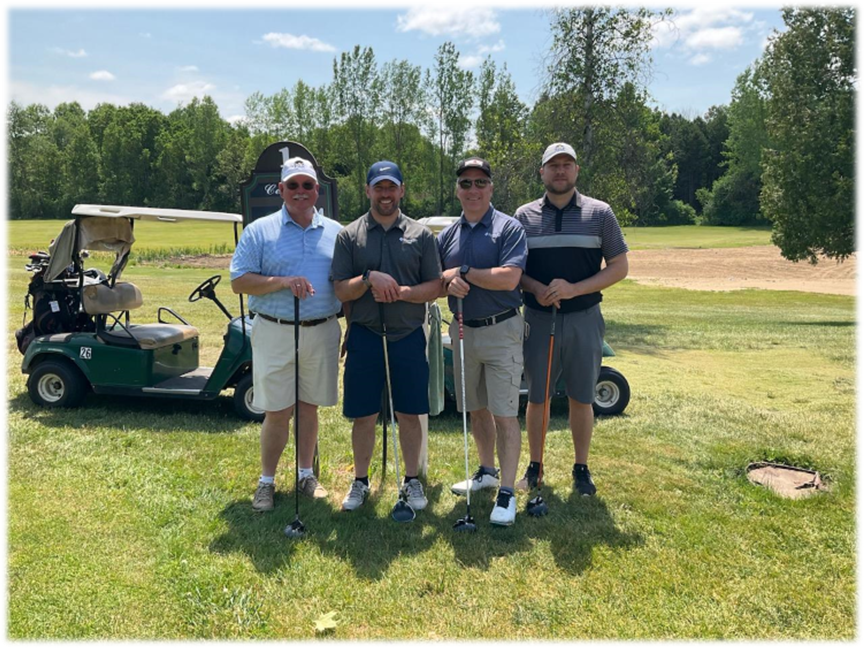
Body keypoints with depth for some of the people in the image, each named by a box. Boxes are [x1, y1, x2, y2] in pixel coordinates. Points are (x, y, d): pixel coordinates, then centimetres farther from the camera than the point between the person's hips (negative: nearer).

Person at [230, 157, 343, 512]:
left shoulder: (335, 232, 9)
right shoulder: (259, 231, 2)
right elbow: (239, 281, -4)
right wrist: (281, 282, -18)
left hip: (322, 332, 2)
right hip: (275, 333, -2)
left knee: (309, 407, 12)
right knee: (278, 412, 1)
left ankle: (306, 474, 28)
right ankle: (266, 480, 19)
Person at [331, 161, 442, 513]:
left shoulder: (421, 235, 4)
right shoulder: (349, 236, 4)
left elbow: (435, 286, 1)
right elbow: (339, 292, -1)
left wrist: (402, 293, -16)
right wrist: (369, 279, -19)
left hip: (408, 336, 0)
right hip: (364, 336, 0)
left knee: (409, 414, 8)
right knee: (363, 416, 8)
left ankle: (412, 481, 25)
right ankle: (360, 481, 25)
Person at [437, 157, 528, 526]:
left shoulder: (509, 228, -7)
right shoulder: (447, 235, 10)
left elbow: (509, 278, -20)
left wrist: (463, 272, -13)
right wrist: (448, 283, -14)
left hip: (501, 330, -6)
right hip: (462, 330, 6)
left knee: (505, 414, -5)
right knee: (476, 409, 16)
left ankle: (507, 493, 2)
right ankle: (487, 472, 34)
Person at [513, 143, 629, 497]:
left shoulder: (600, 213, 2)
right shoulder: (524, 216, 5)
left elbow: (619, 267, 0)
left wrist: (574, 289, -15)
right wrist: (535, 288, -15)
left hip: (583, 319, 0)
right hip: (538, 318, 1)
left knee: (581, 398, 8)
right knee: (537, 397, 8)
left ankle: (581, 468, 24)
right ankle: (534, 466, 23)